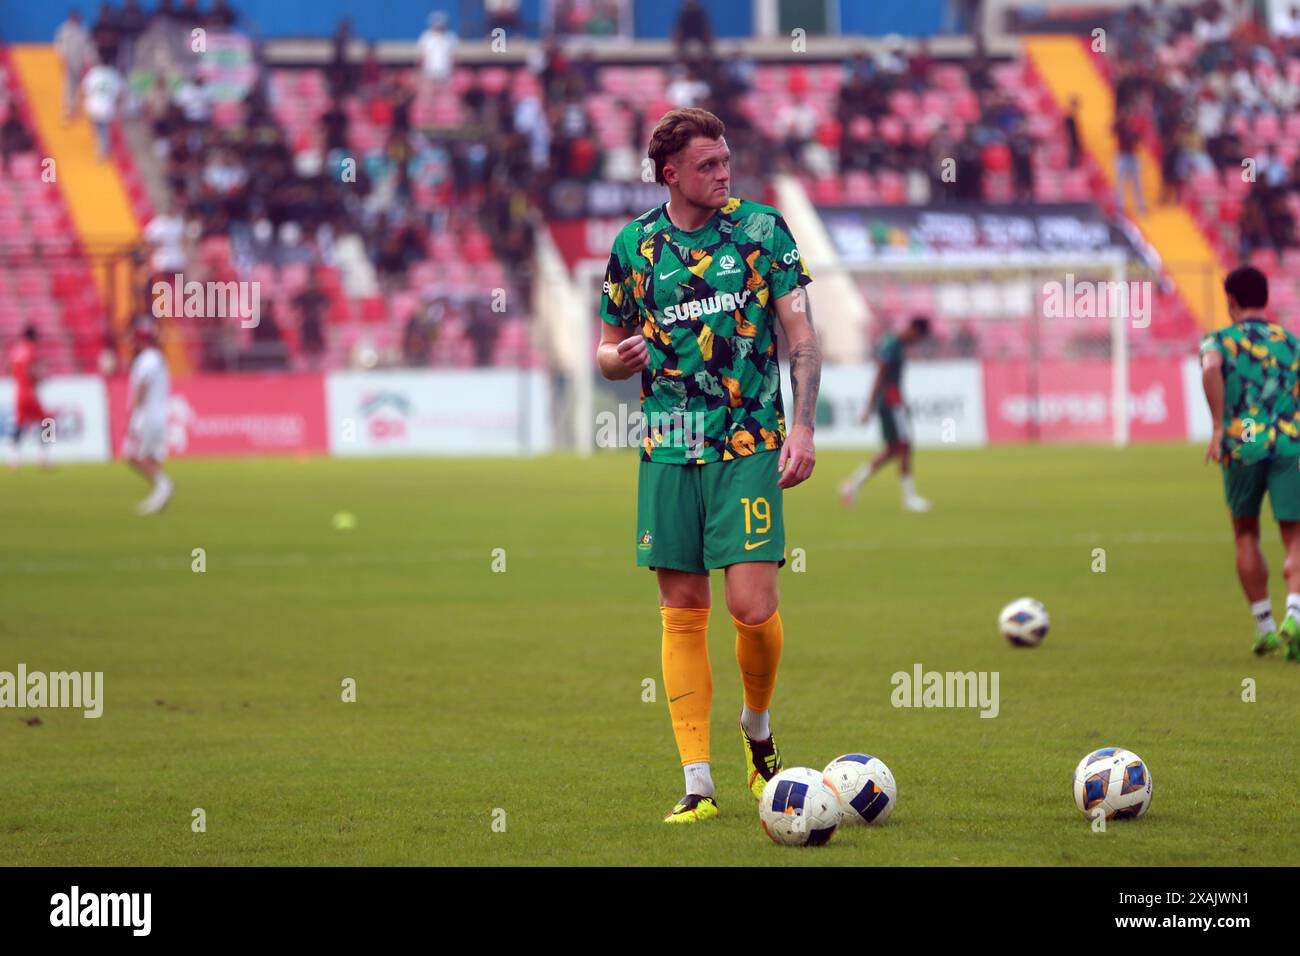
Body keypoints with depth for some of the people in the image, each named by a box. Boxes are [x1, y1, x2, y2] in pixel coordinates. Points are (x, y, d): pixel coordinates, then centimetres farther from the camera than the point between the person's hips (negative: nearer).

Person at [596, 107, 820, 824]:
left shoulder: (763, 229, 2)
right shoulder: (635, 244, 6)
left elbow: (800, 333, 2)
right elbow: (608, 348, 15)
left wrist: (802, 427, -7)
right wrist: (619, 357, -9)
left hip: (750, 445, -2)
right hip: (669, 449, 2)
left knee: (753, 606, -11)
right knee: (682, 611, 1)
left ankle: (757, 727, 20)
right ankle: (698, 784, 5)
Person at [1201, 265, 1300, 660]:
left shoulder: (1219, 340, 5)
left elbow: (1210, 369, -18)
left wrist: (1218, 427, -17)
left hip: (1242, 446, -1)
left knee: (1246, 535, 19)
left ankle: (1264, 627, 19)